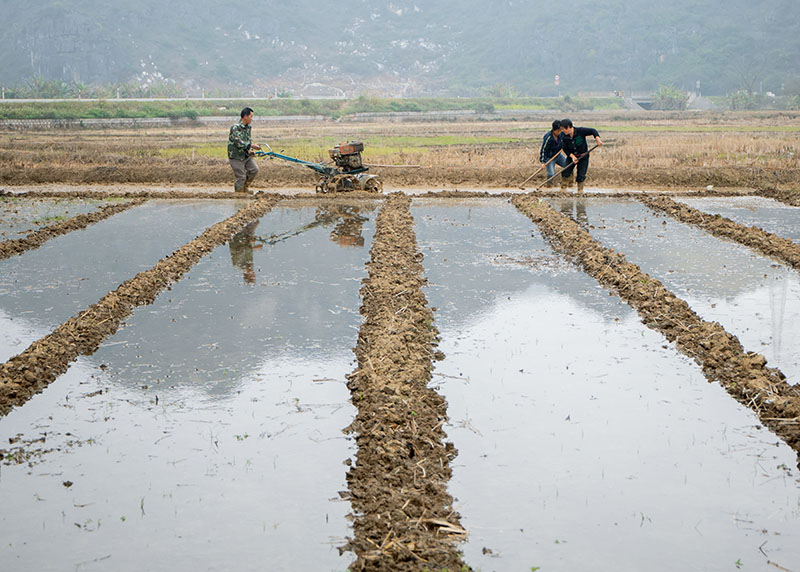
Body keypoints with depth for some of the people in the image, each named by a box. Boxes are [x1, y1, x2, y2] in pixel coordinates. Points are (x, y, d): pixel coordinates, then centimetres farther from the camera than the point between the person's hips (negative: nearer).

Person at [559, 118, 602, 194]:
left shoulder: (580, 131, -21)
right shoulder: (564, 138, -10)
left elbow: (593, 131, -16)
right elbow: (565, 149, -7)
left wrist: (597, 139, -30)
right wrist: (572, 156, -22)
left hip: (583, 157, -3)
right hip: (571, 156, 3)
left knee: (581, 175, -4)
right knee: (565, 172, -7)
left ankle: (580, 190, 17)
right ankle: (563, 188, 14)